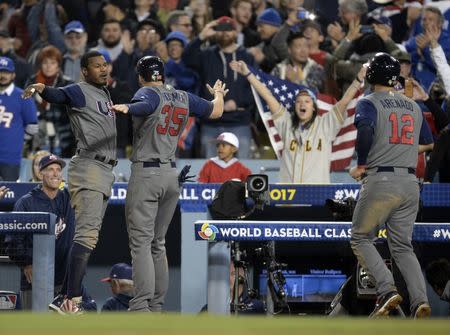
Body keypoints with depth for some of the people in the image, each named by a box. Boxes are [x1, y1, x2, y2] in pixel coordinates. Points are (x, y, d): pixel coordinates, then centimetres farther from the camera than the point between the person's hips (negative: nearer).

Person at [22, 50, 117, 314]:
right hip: (89, 167, -10)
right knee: (87, 233, -19)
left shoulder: (104, 93, 20)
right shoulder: (79, 91, -7)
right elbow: (58, 95, -28)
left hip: (106, 171, 10)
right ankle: (73, 301, -25)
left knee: (90, 235, 9)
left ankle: (71, 296, 12)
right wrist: (41, 89, -47)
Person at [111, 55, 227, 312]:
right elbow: (216, 111, 25)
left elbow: (146, 105, -30)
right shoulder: (184, 98, 13)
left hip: (145, 173, -6)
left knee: (141, 243, -10)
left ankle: (141, 307, -20)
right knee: (158, 244, 14)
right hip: (172, 175, 6)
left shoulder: (147, 93, -5)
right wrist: (219, 94, 46)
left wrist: (126, 108, -50)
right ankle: (157, 306, 12)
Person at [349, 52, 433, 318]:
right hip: (411, 184, 5)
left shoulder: (370, 103, -1)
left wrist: (362, 164, -10)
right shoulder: (414, 107, 16)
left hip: (380, 180, -5)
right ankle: (420, 300, -9)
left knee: (360, 238, 9)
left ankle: (387, 289, -12)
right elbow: (428, 141, 24)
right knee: (402, 246, 11)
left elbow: (365, 129, -21)